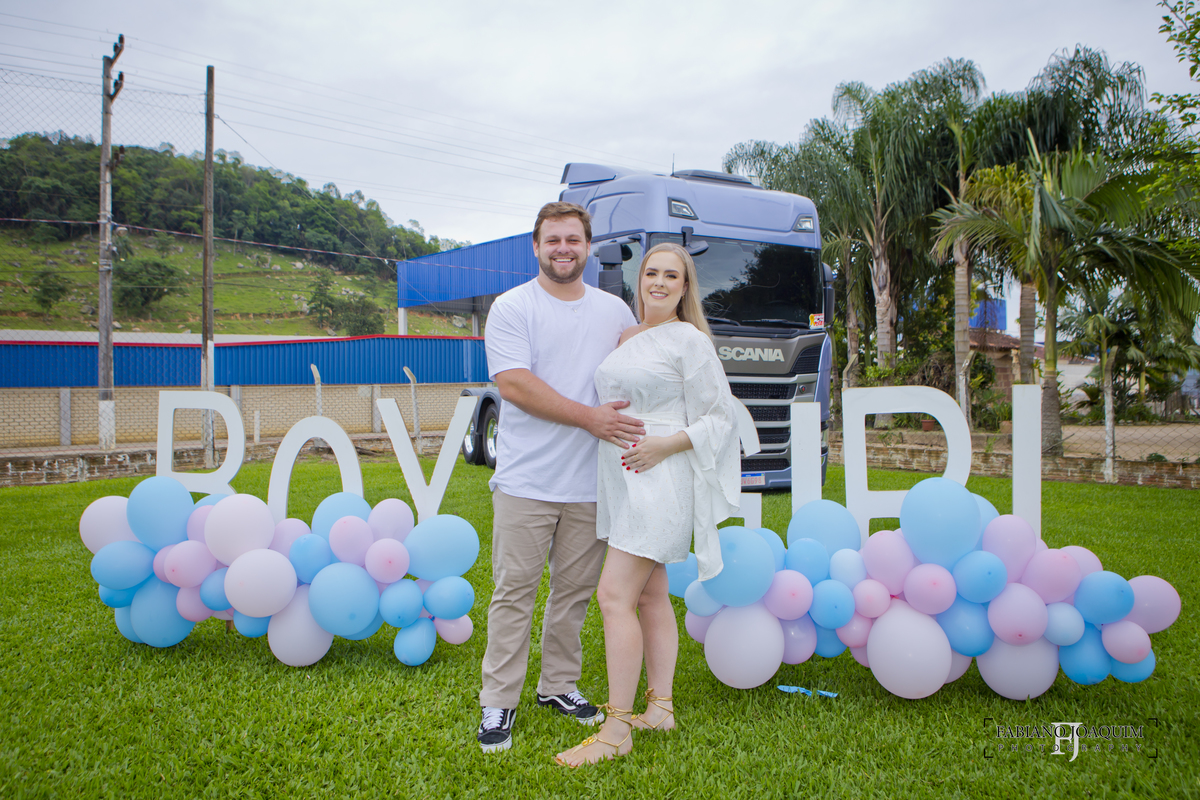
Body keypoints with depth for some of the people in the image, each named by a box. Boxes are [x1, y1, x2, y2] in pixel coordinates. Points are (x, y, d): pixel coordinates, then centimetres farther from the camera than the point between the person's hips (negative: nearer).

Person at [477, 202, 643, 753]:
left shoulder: (615, 311, 12)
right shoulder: (512, 308, -2)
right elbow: (514, 384, -13)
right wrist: (590, 418, -18)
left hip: (590, 482, 4)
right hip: (526, 480, -4)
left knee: (575, 589, 12)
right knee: (515, 590, 1)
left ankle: (559, 685, 28)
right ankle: (498, 702, 11)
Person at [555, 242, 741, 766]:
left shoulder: (689, 340, -7)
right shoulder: (625, 337, 15)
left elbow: (721, 417, -7)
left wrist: (666, 445, -17)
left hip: (659, 481, -8)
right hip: (624, 481, 8)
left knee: (615, 595, -12)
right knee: (650, 595, 12)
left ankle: (616, 732, -6)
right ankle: (660, 708, 22)